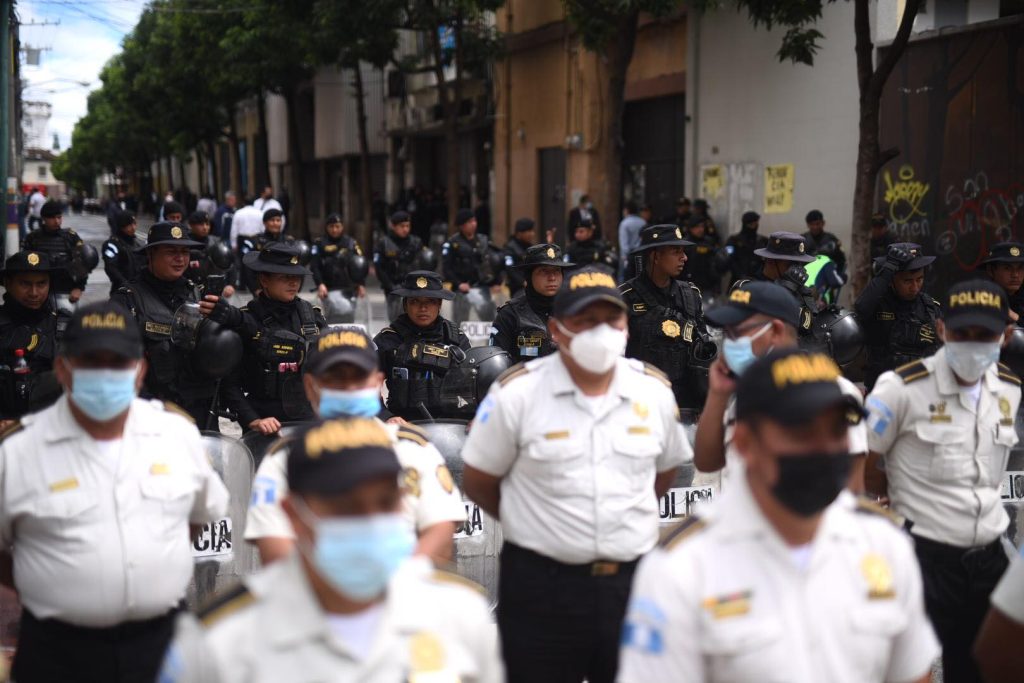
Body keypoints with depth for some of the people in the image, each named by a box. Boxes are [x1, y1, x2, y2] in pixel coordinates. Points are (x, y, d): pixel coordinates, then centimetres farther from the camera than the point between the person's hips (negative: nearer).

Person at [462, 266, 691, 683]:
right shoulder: (516, 393, -8)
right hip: (542, 584, -3)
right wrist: (536, 523, 7)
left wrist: (623, 520, 11)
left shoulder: (655, 391, 3)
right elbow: (479, 482, 0)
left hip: (634, 580, 3)